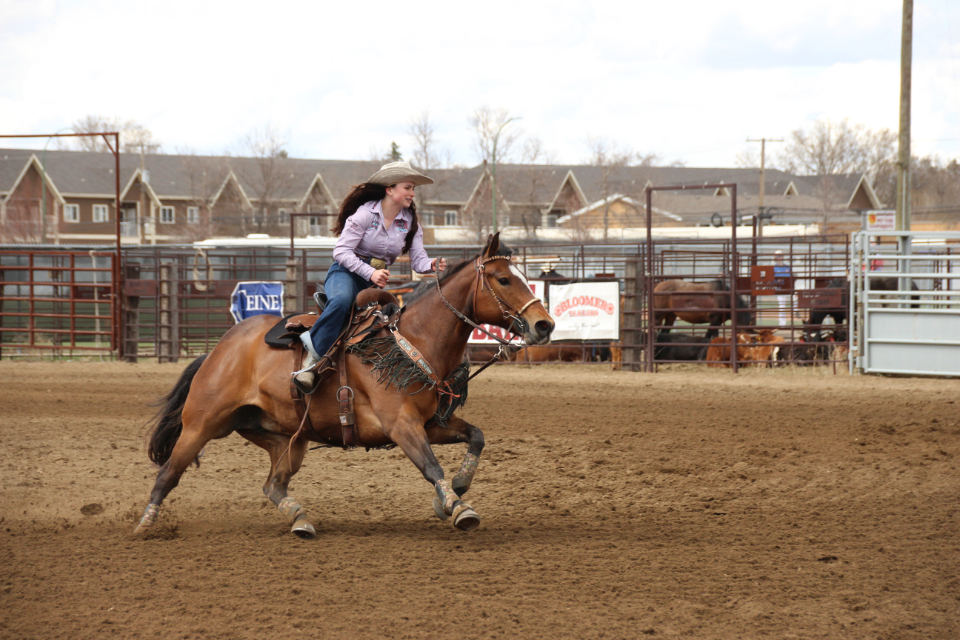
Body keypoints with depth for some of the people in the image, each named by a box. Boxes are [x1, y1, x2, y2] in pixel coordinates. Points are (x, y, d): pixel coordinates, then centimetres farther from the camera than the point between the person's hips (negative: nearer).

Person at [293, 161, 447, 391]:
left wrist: (432, 265, -24)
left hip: (377, 280, 6)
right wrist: (370, 273, -26)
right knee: (342, 300, -39)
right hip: (347, 272, -6)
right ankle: (313, 355, -33)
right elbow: (341, 251, -14)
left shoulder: (410, 222, 7)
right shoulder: (365, 213, -10)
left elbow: (418, 260, 0)